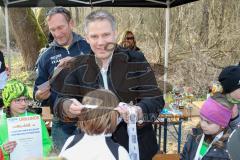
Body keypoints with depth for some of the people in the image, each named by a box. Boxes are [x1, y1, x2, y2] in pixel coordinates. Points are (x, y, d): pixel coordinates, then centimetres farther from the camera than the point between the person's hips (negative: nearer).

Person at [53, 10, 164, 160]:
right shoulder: (78, 67, -1)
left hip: (136, 146, -1)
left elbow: (155, 100, -13)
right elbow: (62, 102, -4)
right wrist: (68, 106, -28)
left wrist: (137, 112, -34)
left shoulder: (136, 60, -9)